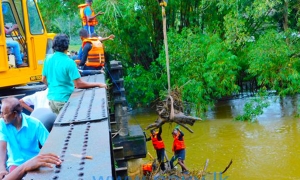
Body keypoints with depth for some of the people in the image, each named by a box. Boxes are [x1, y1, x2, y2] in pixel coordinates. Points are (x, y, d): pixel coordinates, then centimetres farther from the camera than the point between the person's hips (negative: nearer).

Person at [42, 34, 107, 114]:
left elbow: (44, 79, 13)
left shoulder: (48, 59, 2)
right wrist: (98, 84, -13)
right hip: (64, 100, -7)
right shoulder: (69, 62, -18)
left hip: (51, 99, 7)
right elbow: (79, 84, -20)